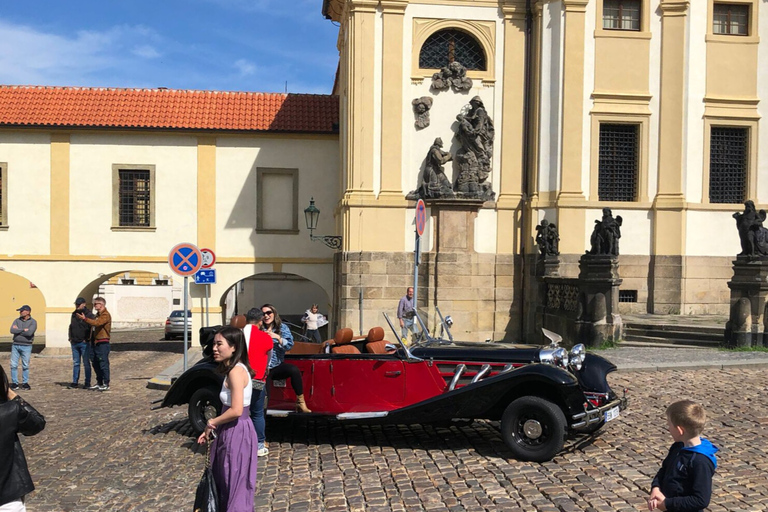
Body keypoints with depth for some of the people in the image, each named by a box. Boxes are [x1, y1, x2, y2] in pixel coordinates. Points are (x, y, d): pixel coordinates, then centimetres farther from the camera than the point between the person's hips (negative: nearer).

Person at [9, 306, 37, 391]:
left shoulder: (33, 322, -1)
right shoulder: (17, 320, 10)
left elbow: (29, 333, -17)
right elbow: (12, 330, -7)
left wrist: (18, 330, -7)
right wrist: (23, 330, -11)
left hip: (26, 346, -3)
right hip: (15, 345, 3)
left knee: (25, 366, 2)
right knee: (14, 365, 1)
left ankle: (25, 383, 11)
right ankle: (14, 383, 8)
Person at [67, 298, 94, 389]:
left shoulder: (89, 314, -6)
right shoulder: (74, 314, 14)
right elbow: (71, 326, 23)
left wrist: (87, 339, -14)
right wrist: (70, 338, 12)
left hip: (84, 343, -6)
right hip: (74, 343, 6)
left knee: (86, 363, -1)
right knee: (75, 363, 10)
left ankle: (87, 383, 4)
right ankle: (74, 382, 14)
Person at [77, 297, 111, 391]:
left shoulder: (105, 315, -12)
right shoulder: (98, 315, 19)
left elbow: (96, 323, -27)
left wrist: (85, 319, -31)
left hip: (103, 343, -10)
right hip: (96, 343, 10)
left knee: (104, 364, -7)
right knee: (96, 364, 14)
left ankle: (106, 384, -3)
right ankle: (99, 383, 23)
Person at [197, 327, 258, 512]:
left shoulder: (236, 371, -21)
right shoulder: (236, 369, 9)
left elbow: (236, 410, -27)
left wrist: (212, 423, -11)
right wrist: (211, 430, 9)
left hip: (236, 434, -10)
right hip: (233, 431, 10)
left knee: (235, 484, 3)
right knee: (226, 481, 20)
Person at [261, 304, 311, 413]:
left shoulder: (282, 327, 7)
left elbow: (289, 345, -4)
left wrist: (277, 337, -17)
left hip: (277, 366, 0)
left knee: (294, 370, -28)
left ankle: (301, 402, -20)